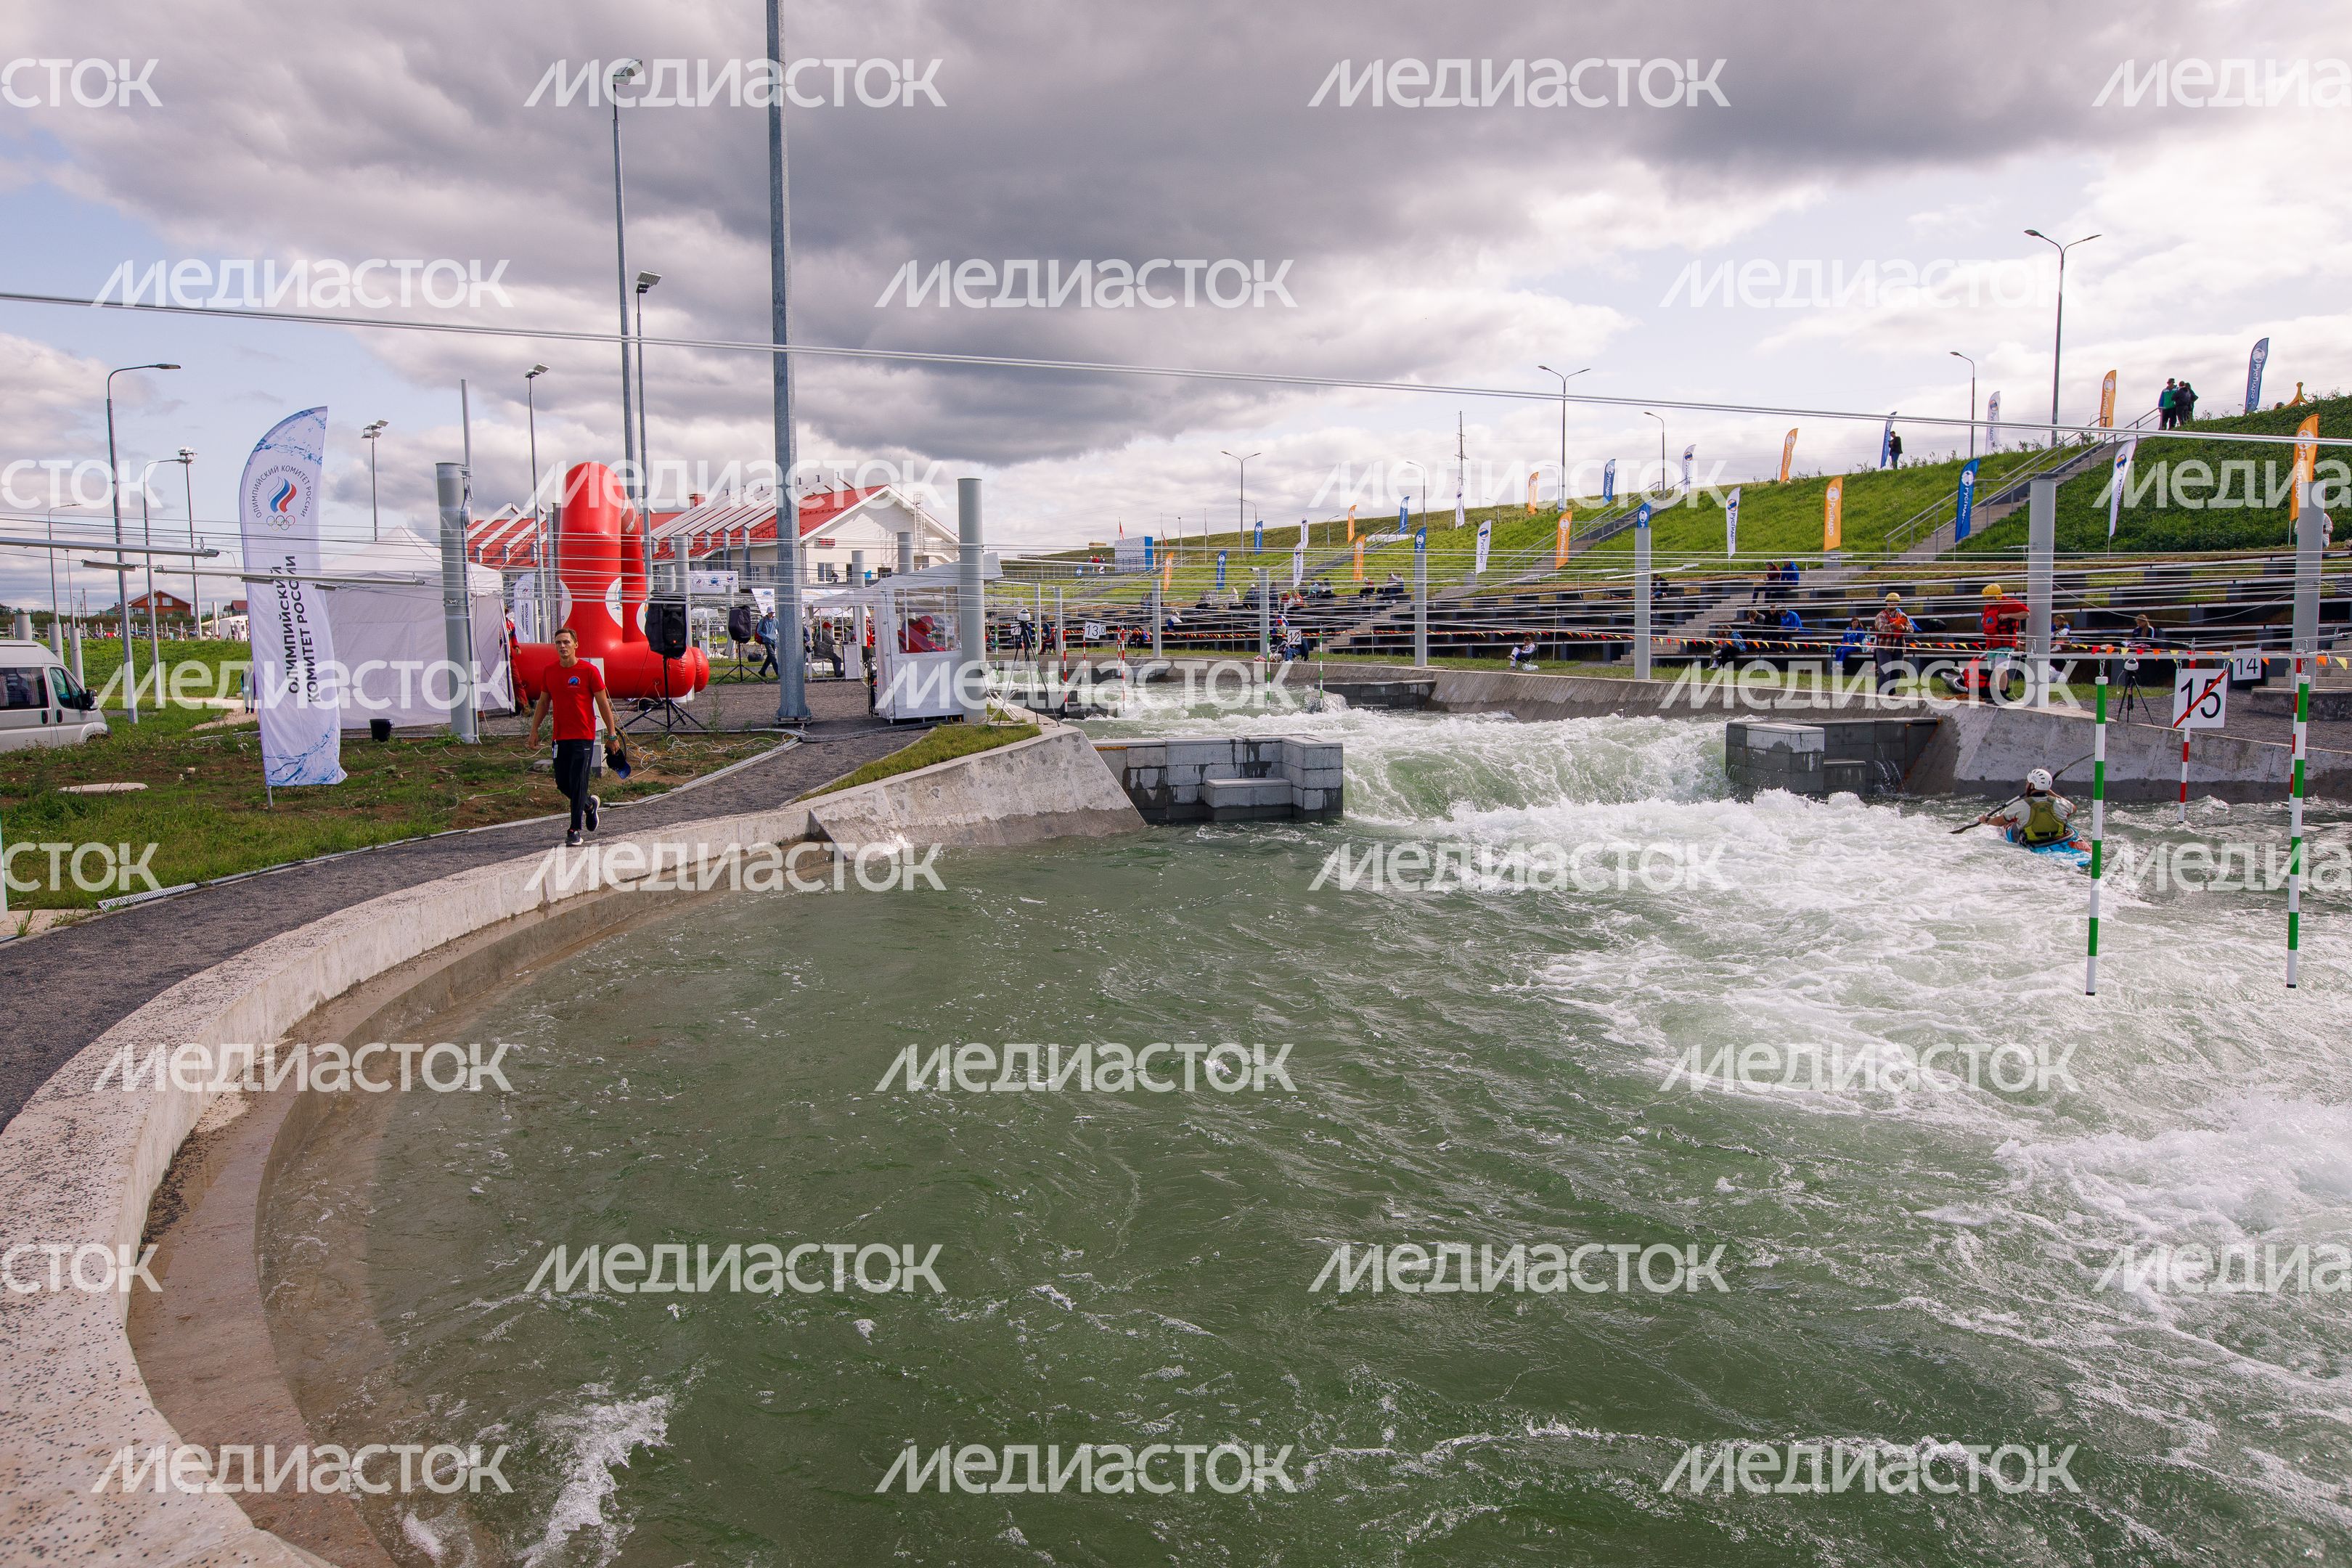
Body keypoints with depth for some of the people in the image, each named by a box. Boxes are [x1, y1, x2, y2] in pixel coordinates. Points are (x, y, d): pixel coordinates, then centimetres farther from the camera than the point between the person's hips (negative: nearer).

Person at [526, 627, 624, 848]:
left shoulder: (589, 671, -6)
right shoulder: (550, 671, 8)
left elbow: (603, 704, -3)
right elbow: (543, 702, 18)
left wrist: (613, 734, -4)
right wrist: (534, 730, 14)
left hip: (584, 737, -5)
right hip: (560, 736, 5)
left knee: (578, 783, -7)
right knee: (562, 783, 9)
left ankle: (575, 830, 0)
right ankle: (590, 804, 37)